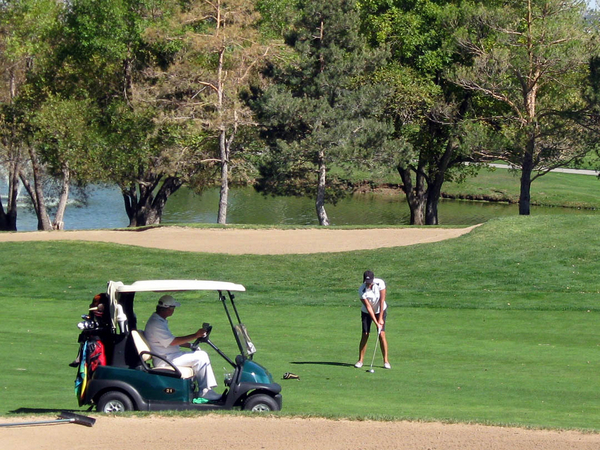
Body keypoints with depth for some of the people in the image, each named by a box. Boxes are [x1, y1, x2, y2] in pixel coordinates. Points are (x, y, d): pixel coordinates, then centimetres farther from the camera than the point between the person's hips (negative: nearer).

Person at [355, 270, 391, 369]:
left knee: (382, 334, -10)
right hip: (367, 313, 0)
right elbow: (368, 307, -24)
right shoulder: (362, 290, -26)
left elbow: (382, 301, -19)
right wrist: (376, 323, -26)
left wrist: (380, 318, -18)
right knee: (365, 335, -8)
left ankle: (386, 360, -4)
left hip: (380, 310, 0)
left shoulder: (380, 283, -23)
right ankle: (360, 360, 2)